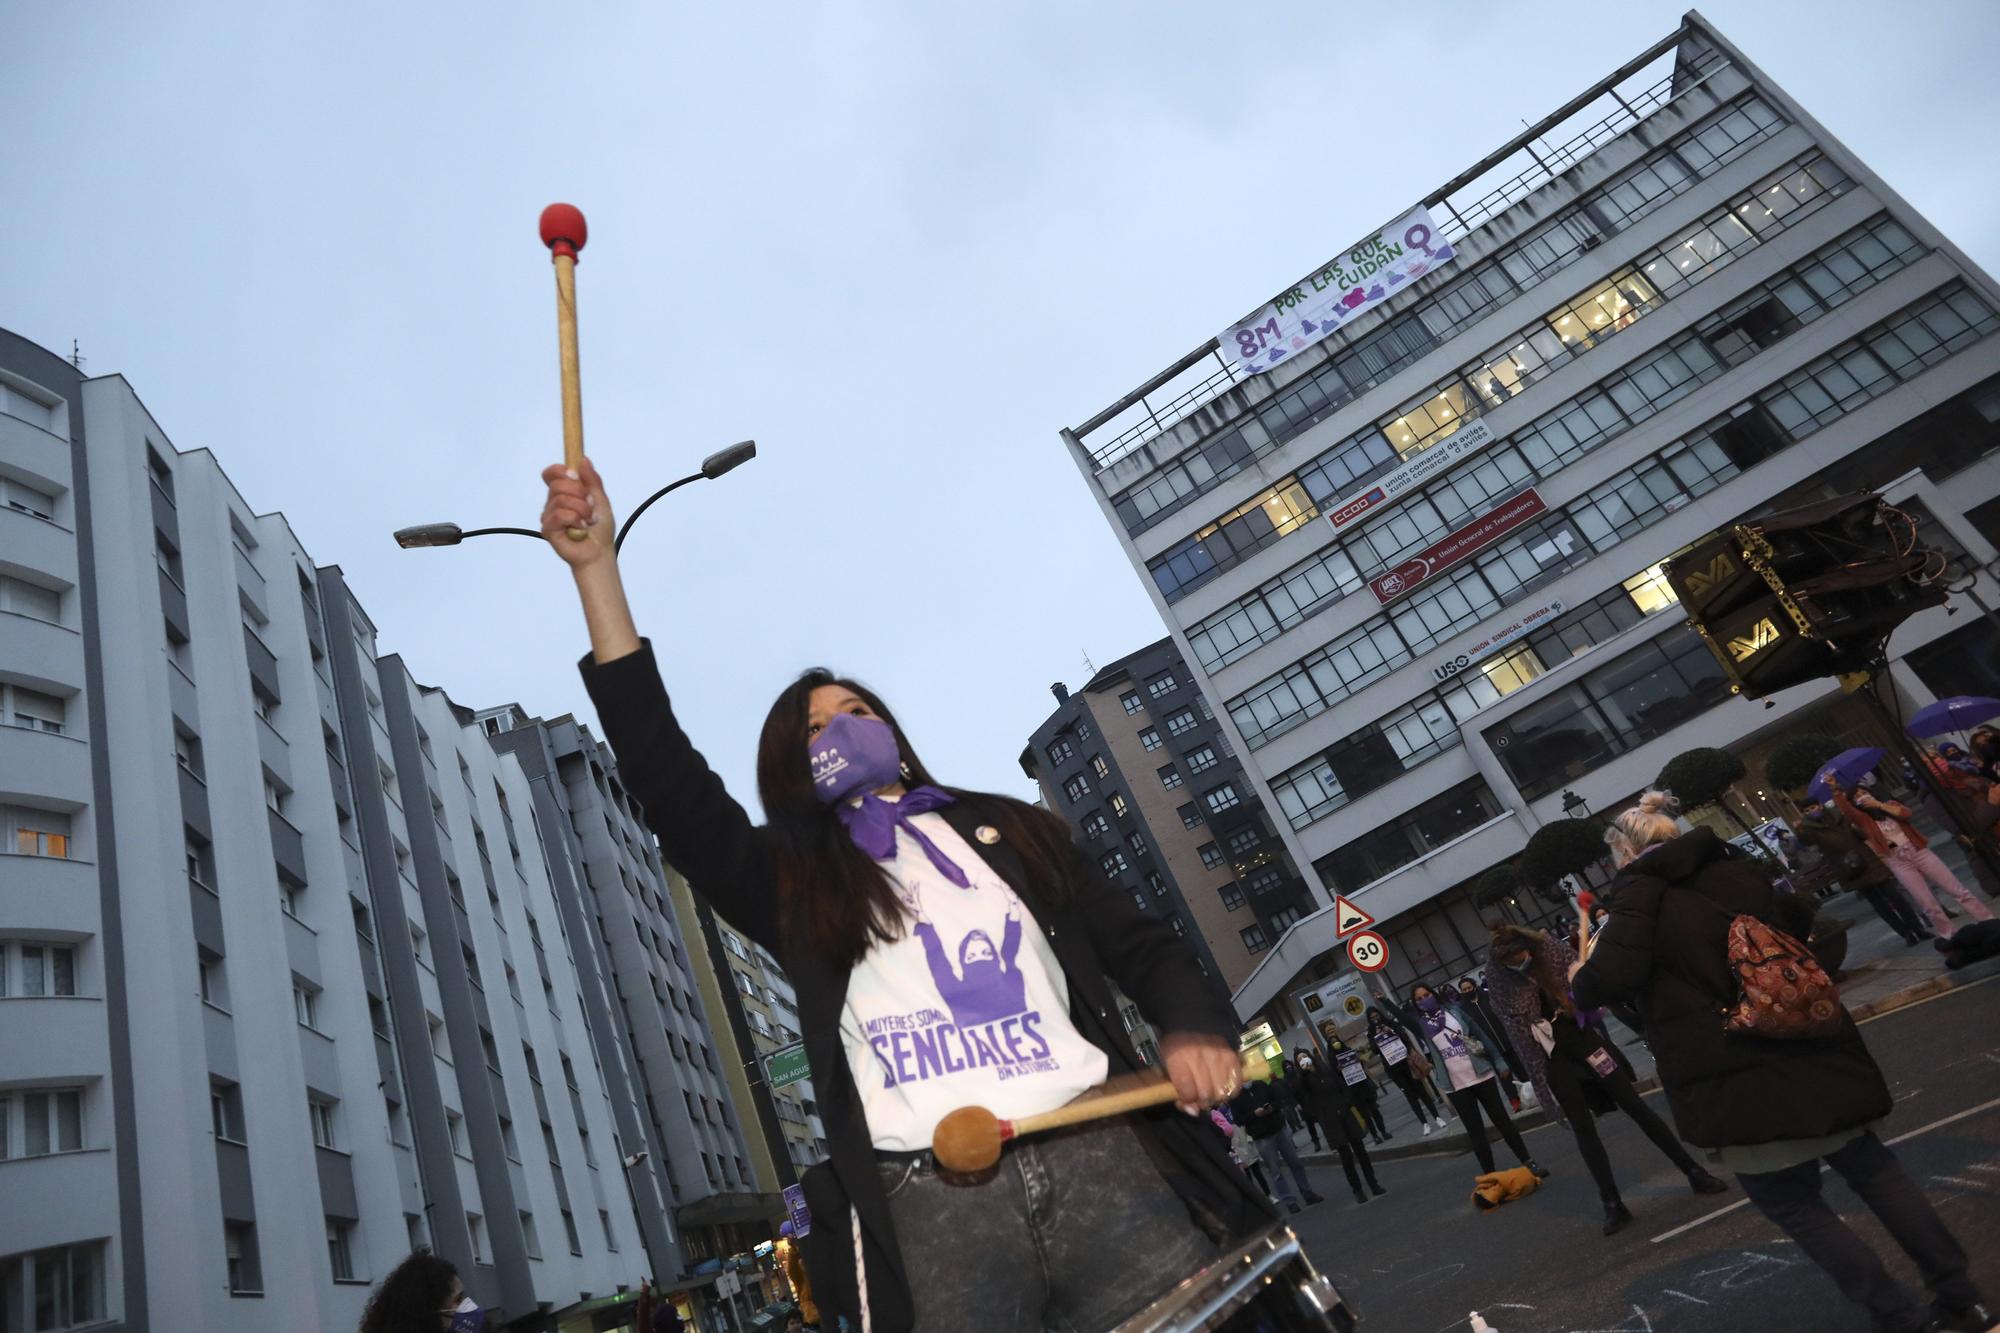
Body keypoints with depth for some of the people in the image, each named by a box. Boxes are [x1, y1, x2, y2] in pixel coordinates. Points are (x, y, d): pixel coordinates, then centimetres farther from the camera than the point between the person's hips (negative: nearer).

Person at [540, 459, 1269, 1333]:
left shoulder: (1009, 830, 20)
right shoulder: (791, 879, 14)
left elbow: (1139, 945, 18)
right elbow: (665, 778, 2)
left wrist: (1194, 1023, -5)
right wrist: (596, 567, -1)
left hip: (1105, 1160, 2)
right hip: (929, 1208, -1)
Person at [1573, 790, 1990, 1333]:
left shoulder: (1641, 892, -12)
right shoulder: (1733, 868, 8)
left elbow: (1610, 978, -24)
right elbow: (1798, 921, 25)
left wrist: (1579, 982, -3)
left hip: (1734, 1078, -7)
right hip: (1809, 1047, 7)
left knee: (1794, 1205, 10)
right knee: (1872, 1168, 23)